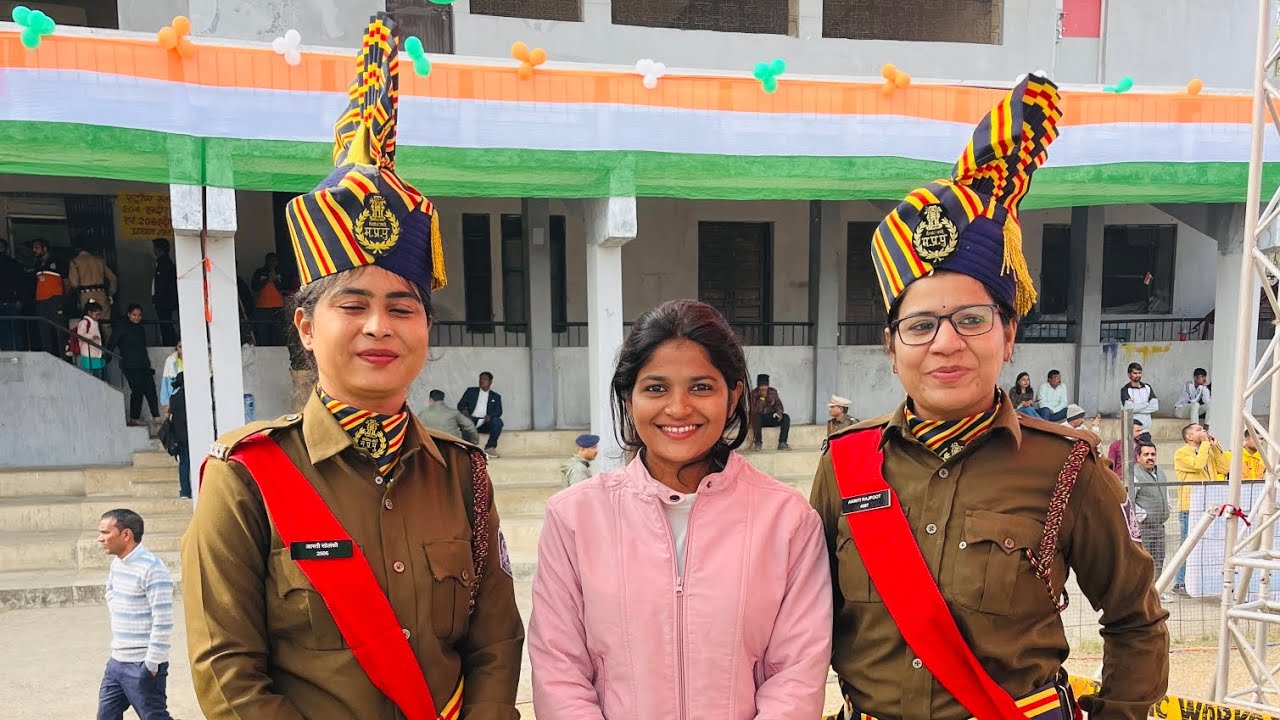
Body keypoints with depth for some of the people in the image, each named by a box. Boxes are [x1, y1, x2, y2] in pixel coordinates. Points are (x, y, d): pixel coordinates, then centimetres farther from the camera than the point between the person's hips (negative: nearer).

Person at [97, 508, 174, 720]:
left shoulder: (152, 568, -22)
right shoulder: (116, 563, 6)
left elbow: (163, 622, -23)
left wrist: (151, 665, -20)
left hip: (142, 666, -9)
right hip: (116, 662, 9)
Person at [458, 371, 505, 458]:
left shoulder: (496, 396, 18)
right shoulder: (471, 391, 17)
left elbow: (498, 412, 5)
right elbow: (460, 404, 10)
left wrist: (490, 415, -19)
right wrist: (463, 410, -16)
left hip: (485, 423, 1)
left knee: (498, 421, -30)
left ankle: (490, 448, -22)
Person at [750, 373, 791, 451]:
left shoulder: (773, 391, 1)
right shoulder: (754, 393, -12)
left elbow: (778, 404, -2)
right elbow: (755, 411, -22)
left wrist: (779, 412, -24)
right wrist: (762, 397, -31)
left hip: (772, 417, 4)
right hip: (760, 418, -4)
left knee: (786, 417, -22)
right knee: (756, 417, -37)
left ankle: (782, 443, -22)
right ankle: (758, 443, -25)